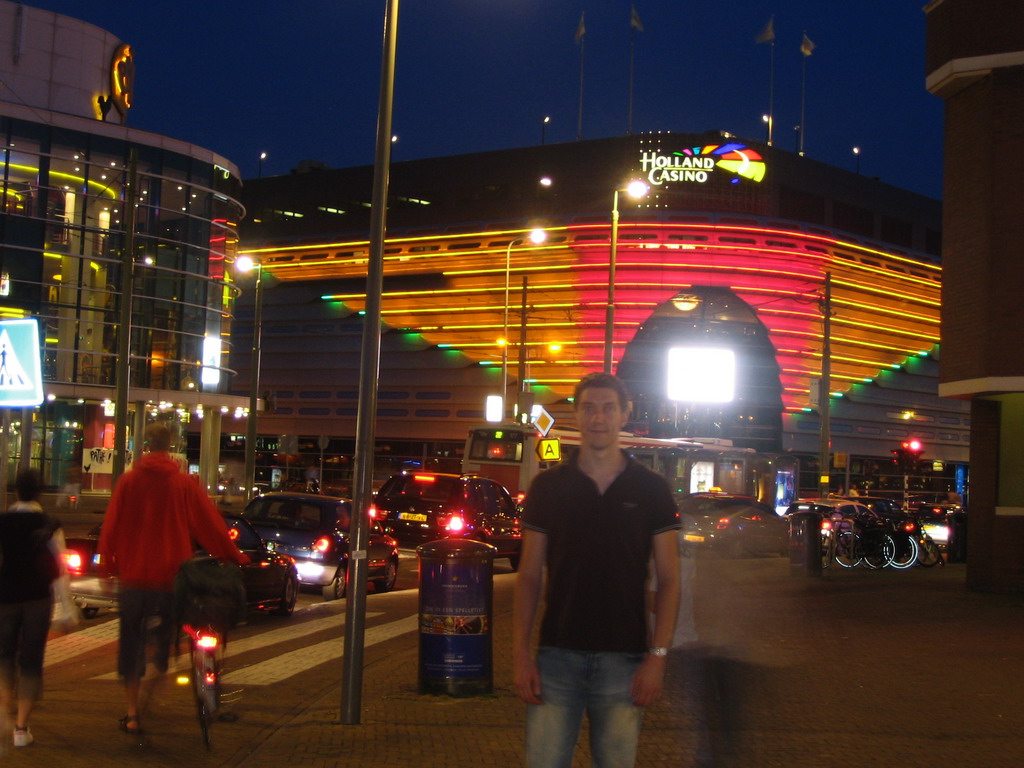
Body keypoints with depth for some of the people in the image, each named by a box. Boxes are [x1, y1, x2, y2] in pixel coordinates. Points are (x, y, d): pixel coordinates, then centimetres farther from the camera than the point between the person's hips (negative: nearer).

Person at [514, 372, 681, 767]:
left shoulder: (651, 489, 3)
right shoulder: (548, 486, 5)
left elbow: (668, 579, 2)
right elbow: (529, 576, 5)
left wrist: (657, 655, -6)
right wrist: (521, 653, -3)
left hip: (623, 660, 0)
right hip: (556, 656, 1)